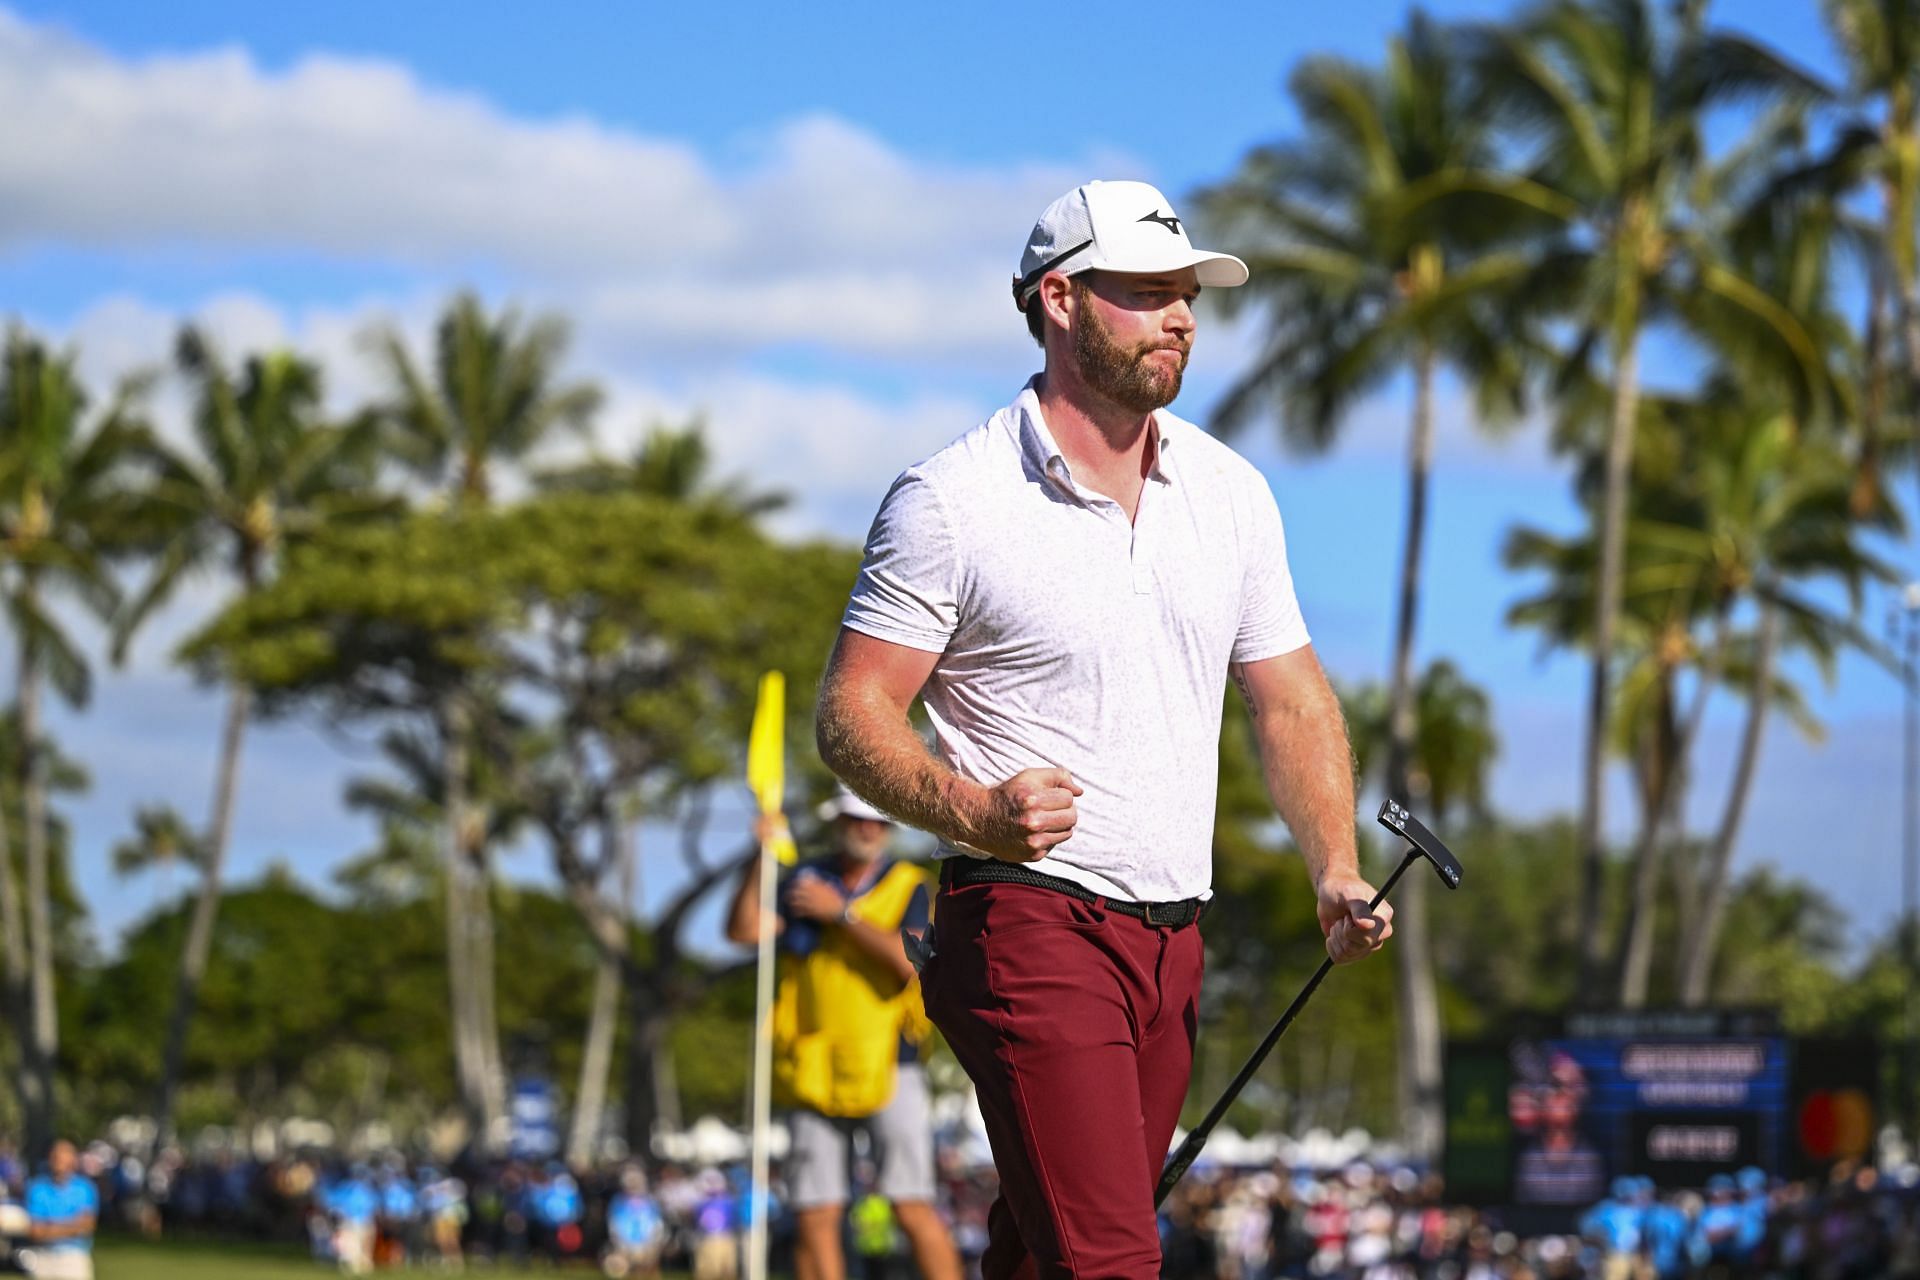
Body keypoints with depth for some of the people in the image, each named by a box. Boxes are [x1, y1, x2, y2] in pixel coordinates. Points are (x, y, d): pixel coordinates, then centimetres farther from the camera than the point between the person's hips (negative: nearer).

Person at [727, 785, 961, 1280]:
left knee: (912, 1208, -10)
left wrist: (842, 913, -14)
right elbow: (743, 930, -5)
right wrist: (760, 860, -18)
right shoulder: (804, 881, 10)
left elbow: (911, 961, -13)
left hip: (888, 1069, -3)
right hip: (813, 1072, 3)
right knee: (814, 1216, 0)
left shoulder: (908, 886, 4)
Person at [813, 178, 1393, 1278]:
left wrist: (1337, 870, 3)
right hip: (1028, 926, -6)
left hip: (1175, 936, 6)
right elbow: (851, 712, -6)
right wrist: (972, 811, -24)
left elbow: (1292, 697, 17)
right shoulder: (951, 498, -6)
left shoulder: (1232, 491, 12)